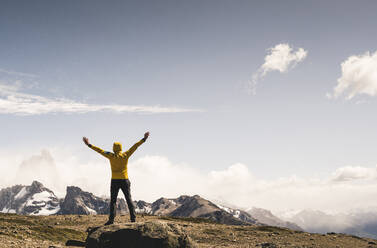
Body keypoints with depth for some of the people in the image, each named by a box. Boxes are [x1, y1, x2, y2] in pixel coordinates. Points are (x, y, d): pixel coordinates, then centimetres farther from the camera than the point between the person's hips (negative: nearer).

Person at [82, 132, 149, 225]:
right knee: (129, 199, 7)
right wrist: (144, 139, 10)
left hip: (115, 181, -1)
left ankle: (111, 219, -7)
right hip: (125, 180, 2)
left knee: (113, 200, 2)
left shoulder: (111, 156, -3)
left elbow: (100, 150, -1)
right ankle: (133, 218, 2)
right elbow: (135, 146, 5)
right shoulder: (125, 155, 0)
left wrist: (89, 145, 5)